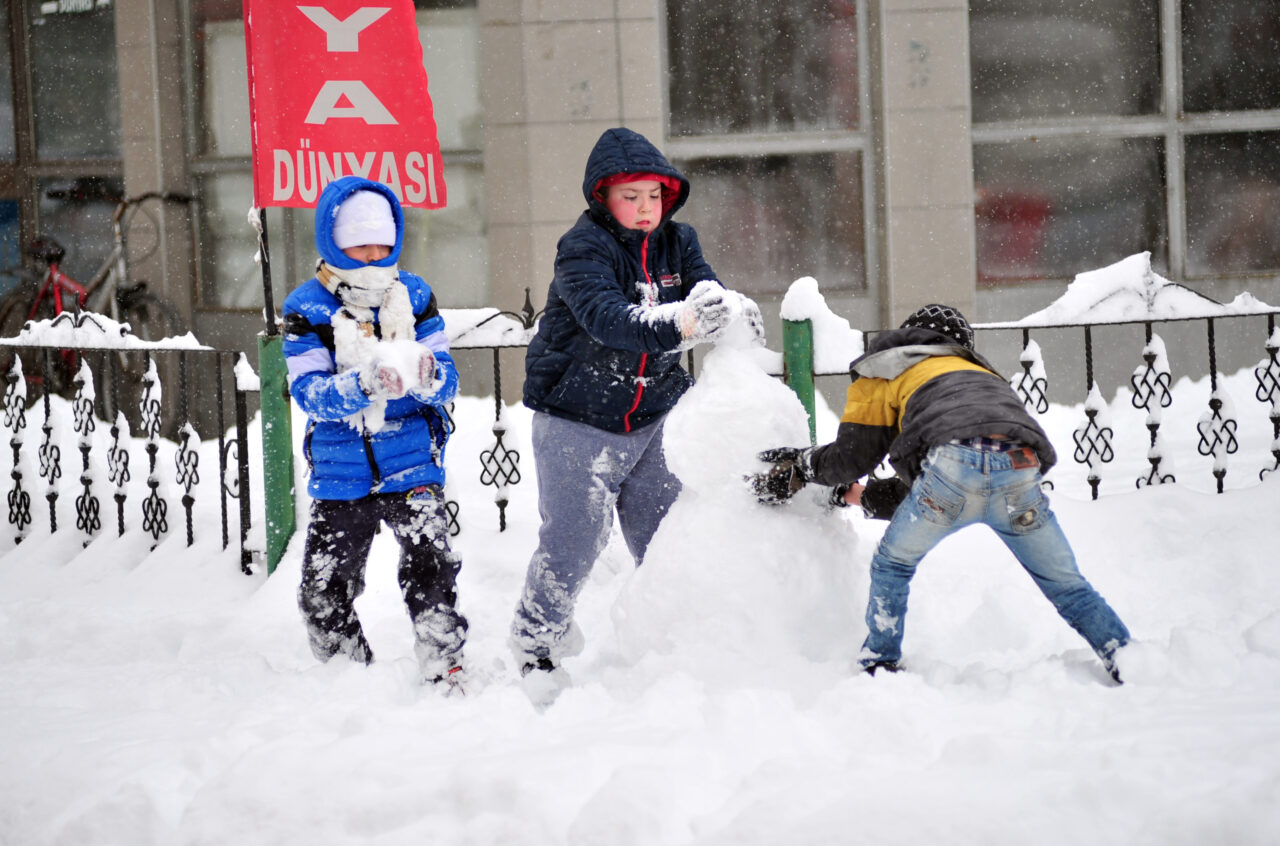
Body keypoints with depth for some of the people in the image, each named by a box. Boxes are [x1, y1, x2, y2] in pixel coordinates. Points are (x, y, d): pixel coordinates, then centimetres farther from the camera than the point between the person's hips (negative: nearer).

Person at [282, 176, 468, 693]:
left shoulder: (413, 296, 2)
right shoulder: (307, 309, -4)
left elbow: (447, 382, -2)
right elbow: (308, 392, -14)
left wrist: (427, 376, -27)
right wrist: (363, 385, -34)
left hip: (412, 464, -1)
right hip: (341, 474, 1)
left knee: (429, 565, -21)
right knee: (325, 594, 4)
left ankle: (446, 673, -14)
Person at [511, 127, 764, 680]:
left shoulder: (677, 243, 4)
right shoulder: (583, 250, -16)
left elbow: (706, 294, -7)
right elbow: (608, 319, -32)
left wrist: (730, 308, -33)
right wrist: (678, 325, -50)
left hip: (651, 420, 5)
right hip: (578, 422, -5)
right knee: (572, 542, -3)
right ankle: (536, 644, 14)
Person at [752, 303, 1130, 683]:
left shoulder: (887, 369, 28)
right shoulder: (983, 374, 44)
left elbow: (852, 457, 21)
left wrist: (803, 467, 40)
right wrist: (861, 495, 52)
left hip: (953, 464, -4)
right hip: (1020, 470, 4)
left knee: (892, 566, 21)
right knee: (1065, 584, 16)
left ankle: (878, 670, 21)